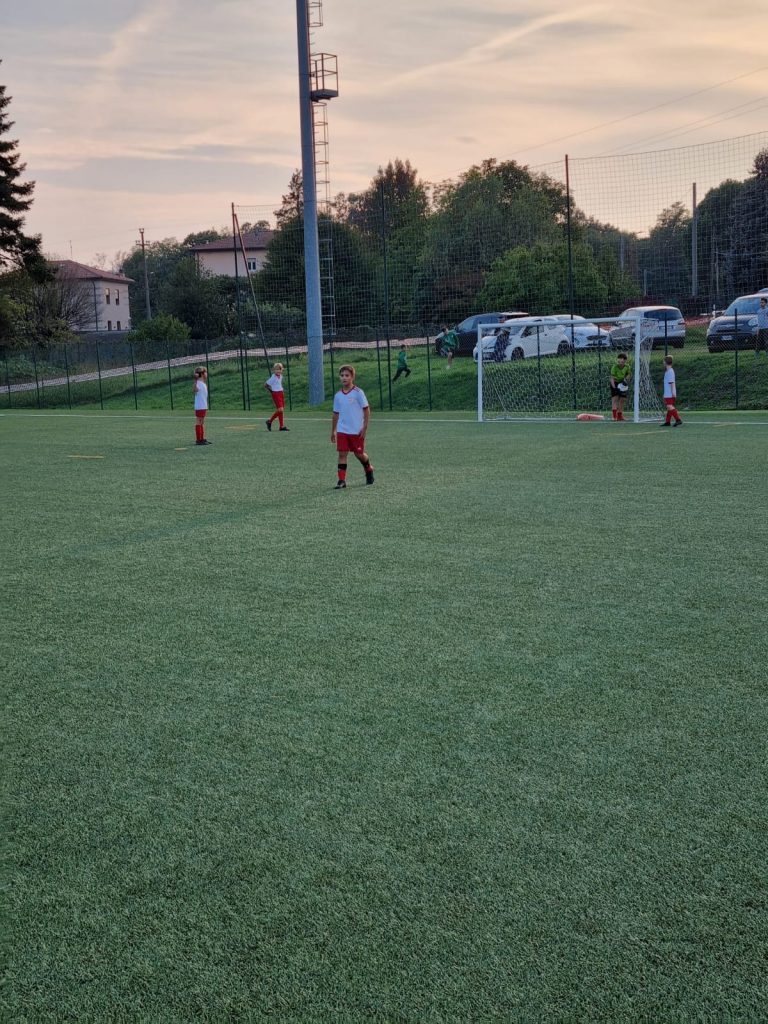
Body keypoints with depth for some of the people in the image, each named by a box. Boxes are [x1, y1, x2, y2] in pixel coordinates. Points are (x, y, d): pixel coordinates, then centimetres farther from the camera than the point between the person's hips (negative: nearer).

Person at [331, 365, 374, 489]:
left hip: (357, 431, -3)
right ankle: (341, 480, -3)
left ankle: (369, 470, 35)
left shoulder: (358, 393, -8)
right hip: (342, 431, 3)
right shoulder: (338, 395, 6)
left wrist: (365, 428, -11)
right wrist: (333, 431, 14)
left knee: (359, 454, 7)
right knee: (342, 454, -4)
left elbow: (366, 410, -7)